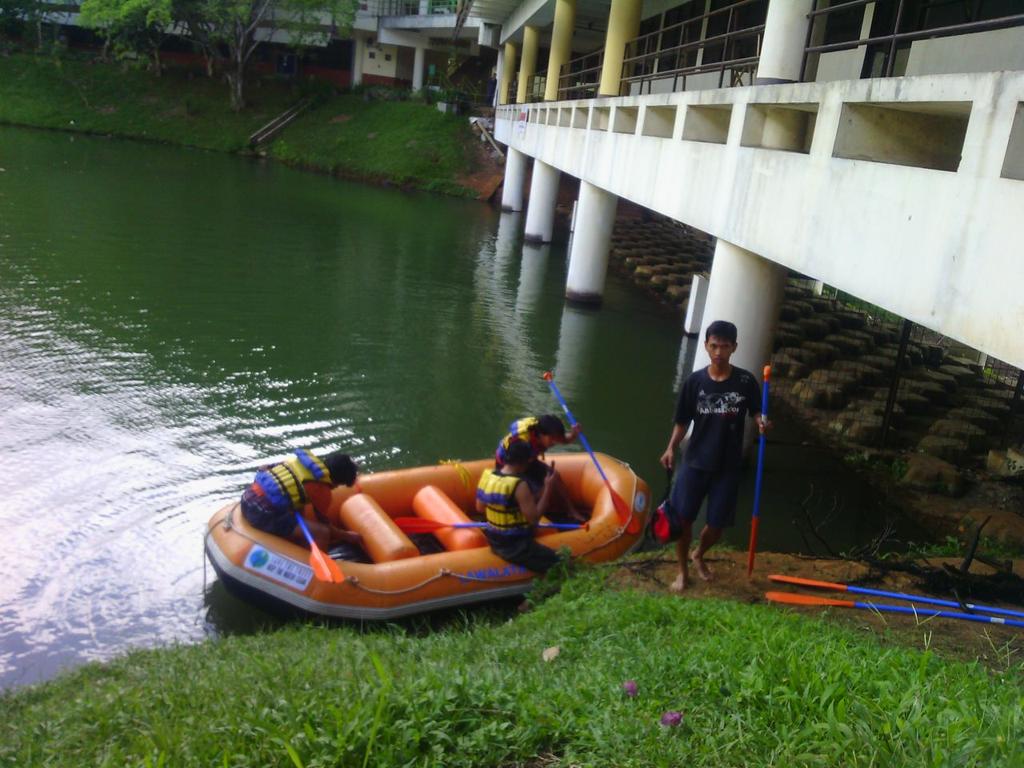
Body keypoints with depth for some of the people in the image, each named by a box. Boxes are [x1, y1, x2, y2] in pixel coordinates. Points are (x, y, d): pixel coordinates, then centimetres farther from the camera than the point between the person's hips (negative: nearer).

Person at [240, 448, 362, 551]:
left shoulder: (303, 459, 12)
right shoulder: (322, 489, -8)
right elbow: (324, 526, 4)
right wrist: (348, 536, 20)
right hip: (265, 515, -9)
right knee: (322, 533, -10)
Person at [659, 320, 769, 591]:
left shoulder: (745, 381, -6)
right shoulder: (694, 381, -5)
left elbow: (756, 411, 5)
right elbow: (683, 421, 1)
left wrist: (761, 422, -19)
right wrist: (671, 448, -13)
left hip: (728, 466, 0)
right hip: (695, 462, 0)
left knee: (718, 523, 8)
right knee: (683, 517, 2)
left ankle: (699, 555, 40)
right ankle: (682, 571, 23)